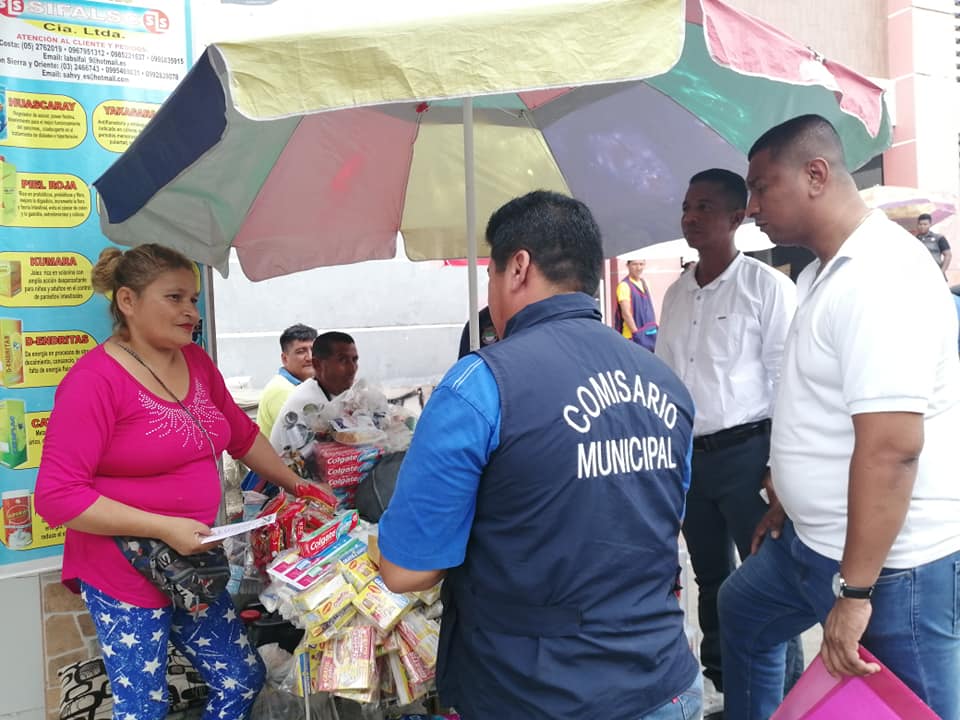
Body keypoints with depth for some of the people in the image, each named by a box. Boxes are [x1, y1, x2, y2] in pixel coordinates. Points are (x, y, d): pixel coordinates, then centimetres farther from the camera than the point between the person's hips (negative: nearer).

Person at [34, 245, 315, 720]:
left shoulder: (196, 363, 4)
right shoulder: (95, 379, -18)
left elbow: (243, 435, 18)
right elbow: (56, 496, -21)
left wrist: (298, 487, 20)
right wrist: (166, 528, -24)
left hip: (191, 567, 7)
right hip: (124, 576, -7)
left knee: (243, 680, 15)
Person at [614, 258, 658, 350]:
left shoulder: (644, 283, 13)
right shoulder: (624, 285, -12)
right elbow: (626, 313, -17)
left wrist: (655, 328, 13)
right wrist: (637, 334, -18)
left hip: (650, 335, 8)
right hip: (634, 337, -8)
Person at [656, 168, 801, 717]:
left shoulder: (767, 286, -7)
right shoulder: (676, 294, 11)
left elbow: (788, 380, -11)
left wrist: (781, 463, -14)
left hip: (746, 453, -6)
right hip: (688, 456, 6)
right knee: (711, 578, 17)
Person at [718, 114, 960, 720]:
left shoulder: (882, 276, -23)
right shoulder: (823, 273, 8)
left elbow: (891, 447, -29)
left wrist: (855, 591, -27)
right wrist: (785, 503, 22)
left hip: (885, 559, -10)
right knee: (743, 610, 26)